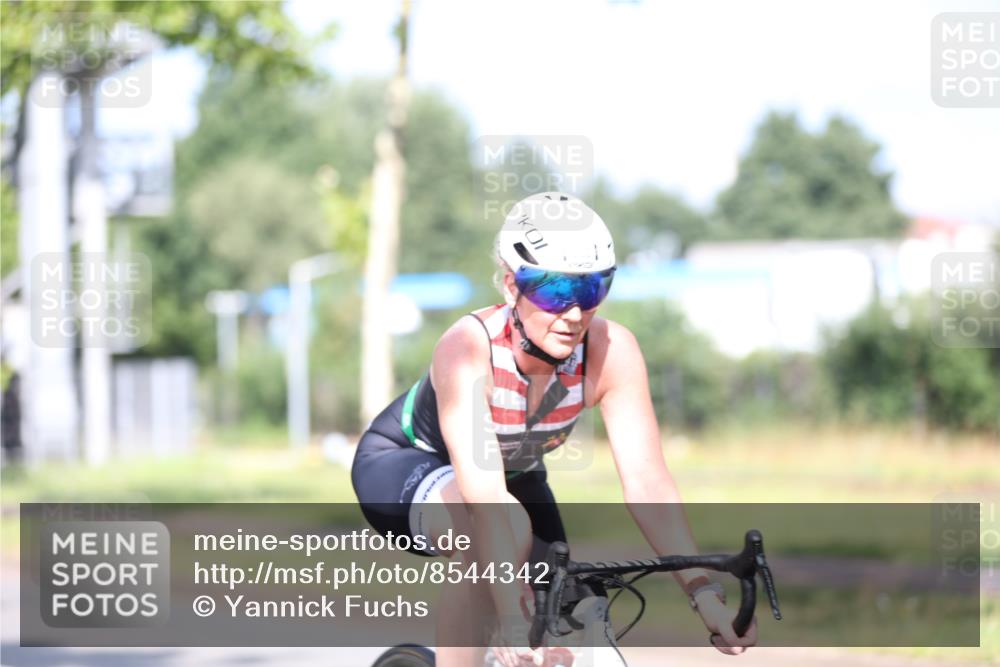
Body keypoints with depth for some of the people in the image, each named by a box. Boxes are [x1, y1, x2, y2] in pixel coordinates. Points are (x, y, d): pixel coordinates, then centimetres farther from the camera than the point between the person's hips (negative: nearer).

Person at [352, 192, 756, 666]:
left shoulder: (611, 351, -26)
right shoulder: (467, 349, -37)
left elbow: (646, 480, -31)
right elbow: (484, 498, -46)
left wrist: (704, 594, -42)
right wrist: (513, 618, -55)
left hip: (513, 472, 5)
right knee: (507, 528, -37)